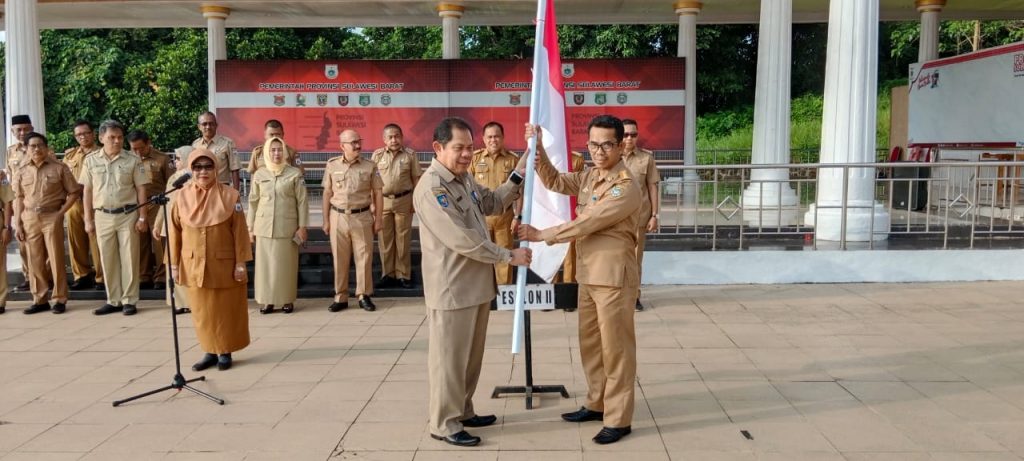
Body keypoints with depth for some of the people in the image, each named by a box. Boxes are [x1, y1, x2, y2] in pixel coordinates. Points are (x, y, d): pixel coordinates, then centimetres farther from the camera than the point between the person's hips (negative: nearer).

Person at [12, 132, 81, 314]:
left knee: (56, 259, -1)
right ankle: (40, 299, 14)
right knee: (35, 260, 6)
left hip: (52, 217, -3)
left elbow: (74, 192, 0)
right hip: (30, 218, 3)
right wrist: (18, 223, 4)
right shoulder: (22, 172, 9)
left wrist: (61, 212, -8)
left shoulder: (59, 168, -1)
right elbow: (19, 199, 10)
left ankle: (60, 299, 6)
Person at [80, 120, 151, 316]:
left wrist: (142, 217, -6)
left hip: (128, 214, -2)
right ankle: (113, 300, 16)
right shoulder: (91, 161, 3)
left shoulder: (132, 160, -2)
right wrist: (88, 219, 4)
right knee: (108, 260, 7)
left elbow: (141, 189, -1)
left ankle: (129, 300, 8)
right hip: (103, 216, 2)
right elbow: (87, 191, 7)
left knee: (129, 259, 1)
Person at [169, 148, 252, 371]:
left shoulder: (229, 196, -8)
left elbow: (240, 232, -6)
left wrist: (241, 262, -8)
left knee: (226, 309, 6)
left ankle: (225, 352, 20)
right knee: (202, 311, 9)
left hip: (224, 264, -2)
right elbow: (175, 233, 4)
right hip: (193, 265, 2)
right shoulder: (182, 197, -1)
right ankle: (210, 351, 22)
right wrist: (174, 263, 3)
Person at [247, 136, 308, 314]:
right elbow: (253, 202, 9)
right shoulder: (259, 174, 5)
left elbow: (302, 201, -1)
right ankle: (267, 300, 13)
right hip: (264, 227, 2)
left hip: (287, 227, -2)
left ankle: (287, 300, 13)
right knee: (265, 264, 4)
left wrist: (302, 226, -4)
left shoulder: (295, 174, -1)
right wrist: (250, 227, 7)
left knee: (286, 264, 2)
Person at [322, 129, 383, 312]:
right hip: (338, 217, 1)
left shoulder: (370, 166, 1)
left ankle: (364, 296, 13)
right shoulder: (332, 165, 3)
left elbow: (378, 194, 5)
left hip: (362, 217, -1)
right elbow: (327, 193, 8)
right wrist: (326, 220, 6)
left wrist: (378, 219, 1)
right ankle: (340, 297, 15)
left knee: (364, 257, 2)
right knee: (339, 258, 6)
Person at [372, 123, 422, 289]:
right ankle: (387, 274, 14)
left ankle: (403, 275, 12)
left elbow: (416, 179, 2)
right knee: (385, 239, 5)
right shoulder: (377, 155, 2)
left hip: (404, 200, -1)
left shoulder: (410, 154, 0)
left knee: (403, 238, 5)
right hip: (383, 200, 1)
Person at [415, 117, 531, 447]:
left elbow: (492, 204, 23)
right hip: (451, 289, -9)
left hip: (476, 283, 9)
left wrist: (521, 176, 10)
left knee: (471, 355, 19)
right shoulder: (431, 188, -21)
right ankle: (444, 423, 15)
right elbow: (463, 240, -25)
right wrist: (509, 256, -18)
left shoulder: (465, 178, 8)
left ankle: (462, 411, 33)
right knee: (449, 357, 3)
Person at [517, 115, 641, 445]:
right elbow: (555, 182, 16)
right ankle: (596, 404, 33)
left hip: (613, 278, -8)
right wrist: (538, 149, 0)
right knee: (590, 344, 18)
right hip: (588, 276, 8)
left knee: (616, 349, 1)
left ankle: (618, 419, 11)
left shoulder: (626, 188, -18)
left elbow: (587, 223, -20)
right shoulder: (589, 177, 8)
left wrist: (542, 235, -14)